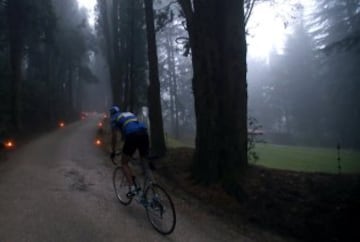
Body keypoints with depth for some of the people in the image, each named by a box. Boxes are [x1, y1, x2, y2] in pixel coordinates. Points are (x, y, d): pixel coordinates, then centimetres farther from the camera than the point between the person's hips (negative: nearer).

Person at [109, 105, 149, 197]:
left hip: (132, 136, -5)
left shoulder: (114, 118, 20)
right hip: (144, 133, 5)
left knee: (124, 163, 10)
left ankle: (133, 188, -1)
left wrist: (113, 152, 26)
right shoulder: (130, 114, 36)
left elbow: (114, 136, 17)